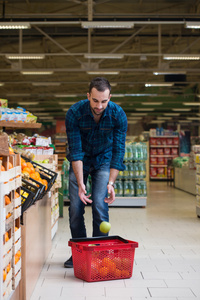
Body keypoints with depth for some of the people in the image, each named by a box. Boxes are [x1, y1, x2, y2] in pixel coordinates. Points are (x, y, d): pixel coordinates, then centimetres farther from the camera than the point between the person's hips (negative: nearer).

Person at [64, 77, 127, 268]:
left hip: (104, 161, 0)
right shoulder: (74, 113, -25)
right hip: (80, 161, 1)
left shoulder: (118, 114, -23)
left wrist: (111, 182, -28)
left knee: (100, 206, -12)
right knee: (75, 207, -3)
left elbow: (118, 151, -20)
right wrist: (80, 183, -32)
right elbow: (75, 151, -25)